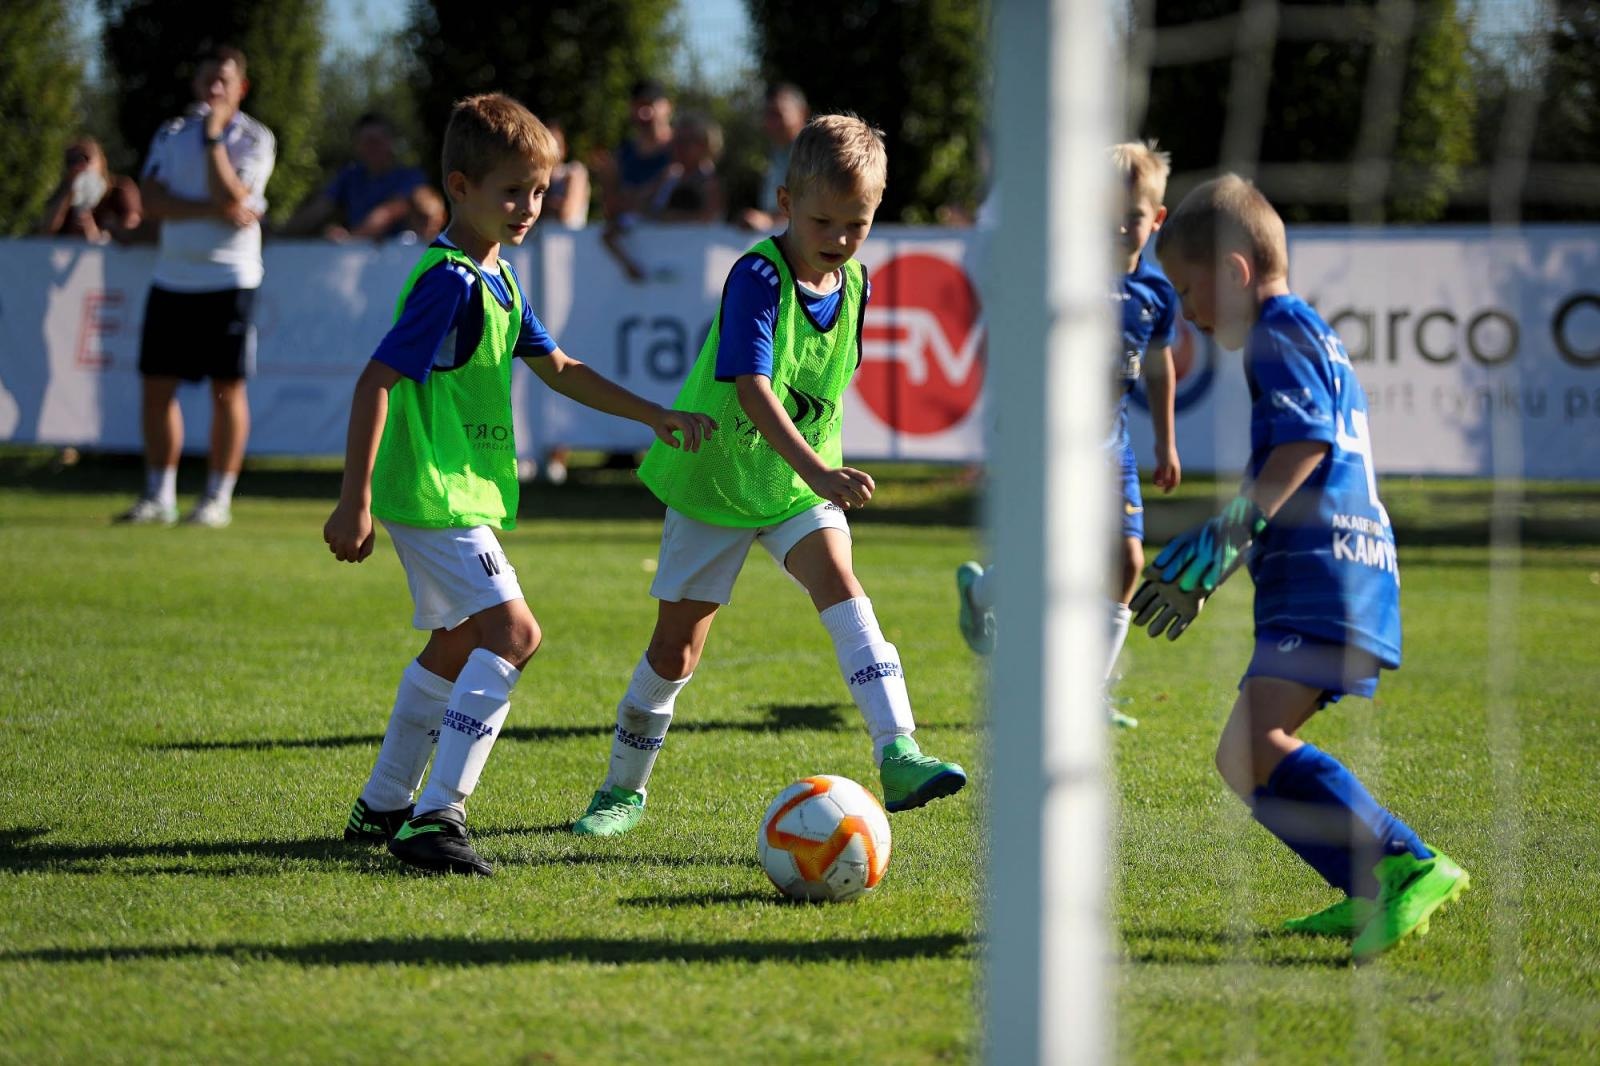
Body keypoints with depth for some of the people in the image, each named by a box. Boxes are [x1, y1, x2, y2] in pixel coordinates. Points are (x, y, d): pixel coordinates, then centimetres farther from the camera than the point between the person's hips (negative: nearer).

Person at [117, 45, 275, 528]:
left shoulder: (254, 139, -2)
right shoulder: (171, 134, 11)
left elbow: (231, 198, -17)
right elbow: (152, 200, -3)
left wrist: (213, 137, -16)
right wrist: (211, 210, -15)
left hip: (228, 277, -4)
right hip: (172, 276, 4)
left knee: (227, 387, -3)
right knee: (157, 383, 3)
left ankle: (218, 498, 3)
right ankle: (158, 496, 10)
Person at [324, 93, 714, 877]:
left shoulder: (498, 278, 12)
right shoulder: (450, 282, -19)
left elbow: (558, 370, 21)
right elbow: (376, 382, -21)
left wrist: (656, 417, 17)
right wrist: (354, 503, -23)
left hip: (461, 494, 11)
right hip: (433, 495, -11)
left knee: (458, 643, 20)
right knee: (512, 632, -18)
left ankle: (382, 807, 32)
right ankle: (435, 818, -18)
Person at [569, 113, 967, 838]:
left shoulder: (854, 283, -2)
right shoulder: (758, 276, -22)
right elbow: (751, 389, -34)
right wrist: (818, 471, -45)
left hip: (800, 488, 4)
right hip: (714, 481, -4)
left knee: (840, 587, -23)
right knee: (676, 648, 4)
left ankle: (897, 755, -33)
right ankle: (624, 789, 24)